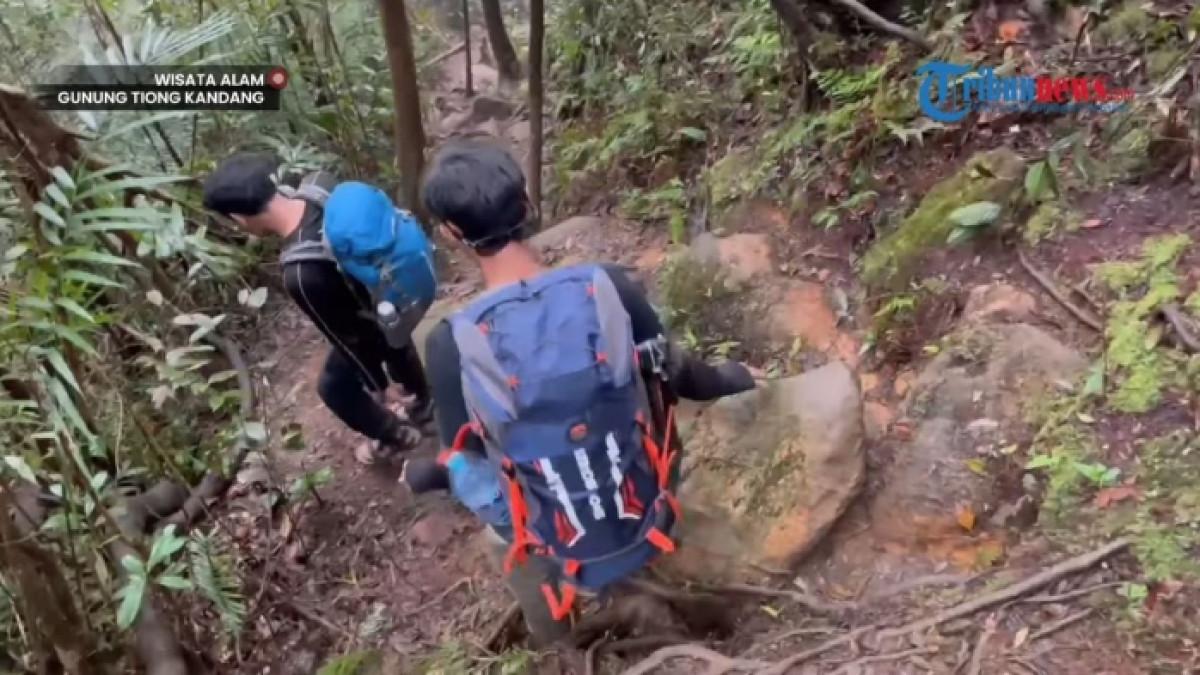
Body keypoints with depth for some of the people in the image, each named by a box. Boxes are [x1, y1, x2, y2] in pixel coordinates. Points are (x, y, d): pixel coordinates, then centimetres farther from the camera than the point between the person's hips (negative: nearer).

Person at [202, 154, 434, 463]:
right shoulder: (321, 184, -23)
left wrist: (376, 384, -7)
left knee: (335, 387, 23)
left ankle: (397, 437, 47)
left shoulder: (302, 274, -40)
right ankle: (424, 406, 64)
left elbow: (347, 336, -25)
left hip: (370, 321, -6)